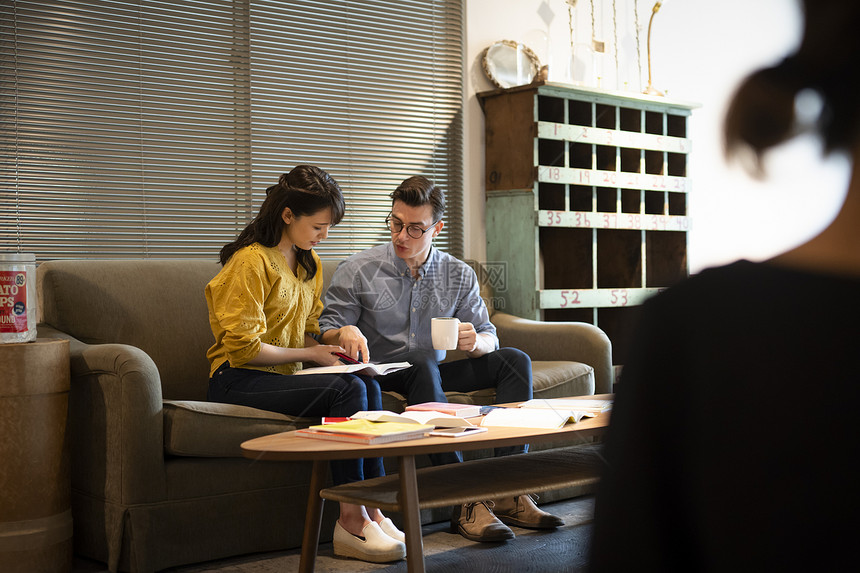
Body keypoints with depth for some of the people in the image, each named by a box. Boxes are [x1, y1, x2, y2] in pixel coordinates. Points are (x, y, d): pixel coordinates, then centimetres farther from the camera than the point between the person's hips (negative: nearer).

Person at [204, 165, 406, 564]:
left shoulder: (309, 263, 15)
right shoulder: (251, 262, -13)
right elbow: (243, 347, -16)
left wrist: (338, 338, -1)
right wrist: (309, 354, -11)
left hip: (282, 376, 8)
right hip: (238, 381, -8)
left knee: (368, 385, -21)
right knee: (348, 390, -28)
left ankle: (371, 512, -23)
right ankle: (352, 520, -24)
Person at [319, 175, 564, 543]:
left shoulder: (459, 276, 4)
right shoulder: (357, 271, -5)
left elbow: (489, 337, 5)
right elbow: (324, 331, -5)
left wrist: (475, 341, -21)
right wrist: (344, 332, -29)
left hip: (435, 373, 4)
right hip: (381, 378, -4)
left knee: (515, 361, -15)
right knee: (424, 369, -37)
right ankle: (465, 503, -40)